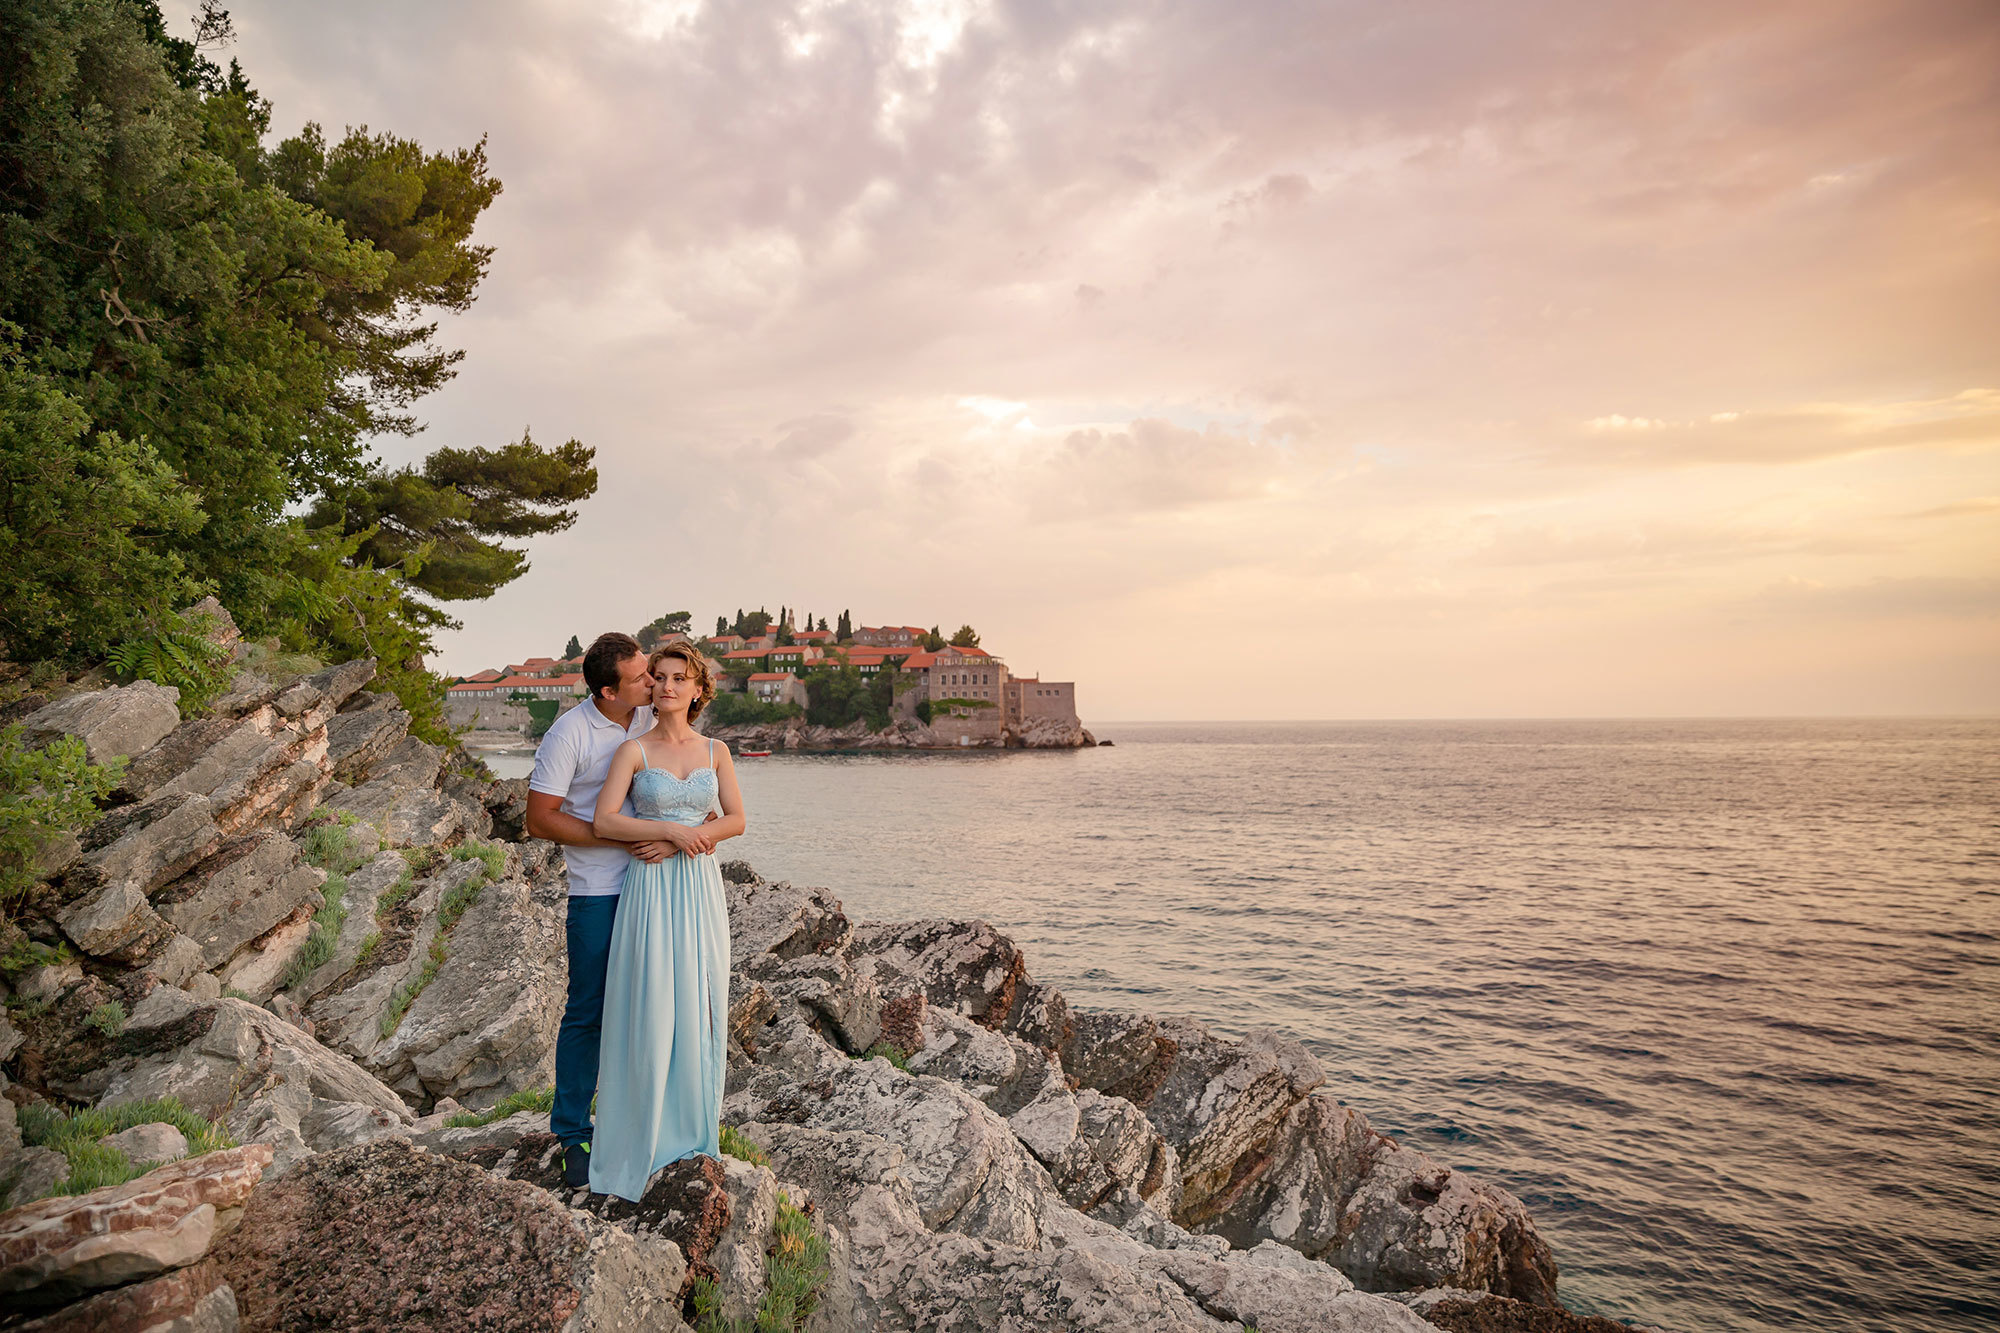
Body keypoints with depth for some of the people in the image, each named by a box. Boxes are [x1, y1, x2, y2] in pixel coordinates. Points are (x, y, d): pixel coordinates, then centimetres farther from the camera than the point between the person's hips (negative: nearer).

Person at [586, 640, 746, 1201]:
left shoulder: (715, 751, 6)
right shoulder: (633, 750, -2)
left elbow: (736, 819, 4)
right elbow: (604, 821, -11)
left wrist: (694, 836, -13)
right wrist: (673, 830, -16)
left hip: (700, 886, 3)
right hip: (650, 886, -3)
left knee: (699, 1001, 8)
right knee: (649, 1002, -1)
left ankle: (693, 1123, 24)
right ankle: (648, 1131, 14)